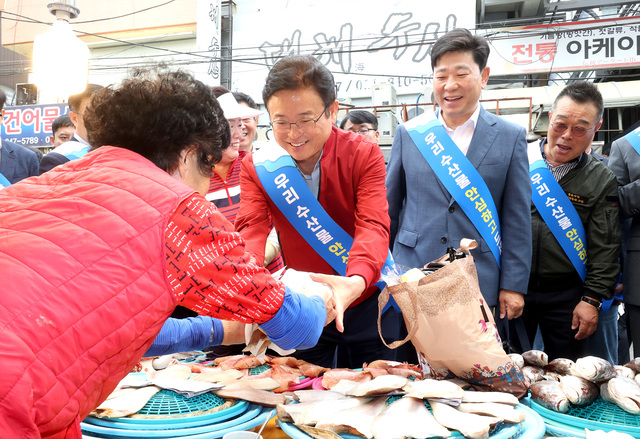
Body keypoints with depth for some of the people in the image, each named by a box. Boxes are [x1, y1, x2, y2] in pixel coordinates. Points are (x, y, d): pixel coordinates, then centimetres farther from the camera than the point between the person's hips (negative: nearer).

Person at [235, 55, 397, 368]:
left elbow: (373, 227, -24)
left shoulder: (364, 155, -13)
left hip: (365, 304, -1)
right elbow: (251, 230, -17)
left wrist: (355, 281, -44)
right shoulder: (257, 167, -7)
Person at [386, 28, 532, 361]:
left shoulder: (511, 137, 3)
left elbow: (517, 218, 3)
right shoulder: (408, 134, 4)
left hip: (480, 288, 0)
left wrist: (514, 285, 0)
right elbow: (388, 207, 10)